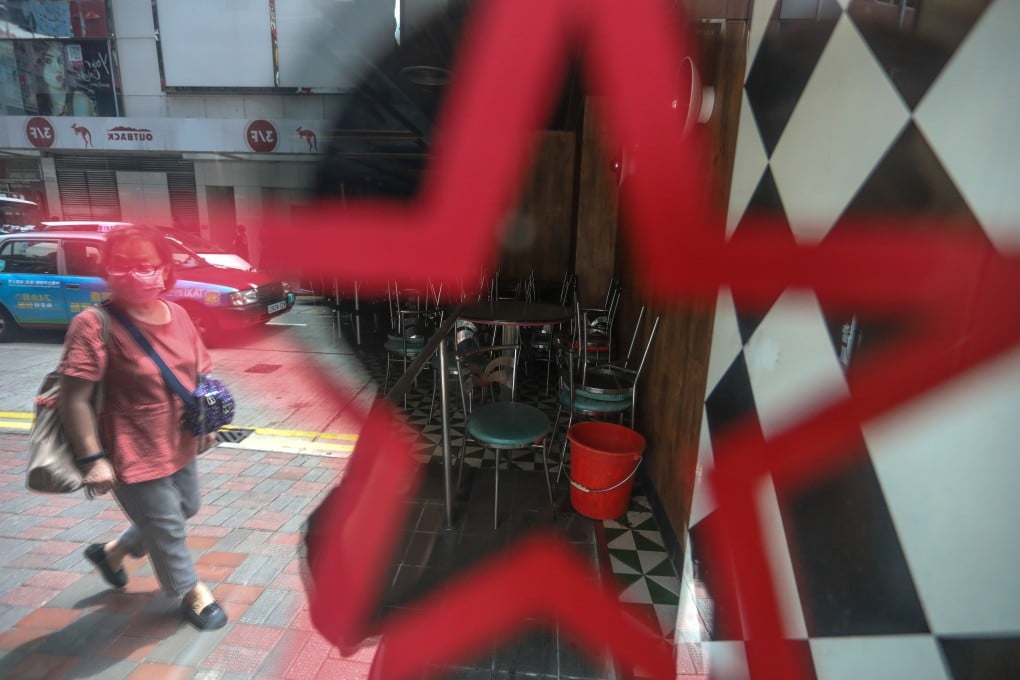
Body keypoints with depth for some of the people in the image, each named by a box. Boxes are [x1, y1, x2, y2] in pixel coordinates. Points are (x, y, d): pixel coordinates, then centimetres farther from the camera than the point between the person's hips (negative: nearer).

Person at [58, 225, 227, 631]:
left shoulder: (178, 314, -1)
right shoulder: (94, 325, -20)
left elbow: (199, 373, 10)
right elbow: (73, 399, -20)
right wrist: (92, 459, -21)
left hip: (179, 444, 7)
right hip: (134, 453, -7)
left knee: (185, 509, 26)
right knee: (167, 527, 10)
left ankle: (112, 552, 50)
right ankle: (191, 593, 35)